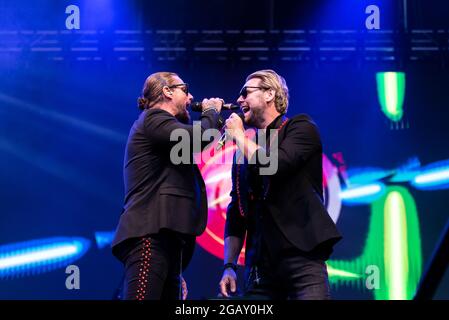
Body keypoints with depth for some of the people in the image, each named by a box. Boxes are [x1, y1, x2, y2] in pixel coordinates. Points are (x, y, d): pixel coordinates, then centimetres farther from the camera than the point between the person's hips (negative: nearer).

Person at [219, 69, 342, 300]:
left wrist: (239, 135, 1)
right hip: (260, 264, 5)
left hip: (301, 256, -5)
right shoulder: (244, 150, 19)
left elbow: (274, 166, -15)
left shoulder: (300, 127, 4)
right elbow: (236, 211, 17)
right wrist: (229, 265, 6)